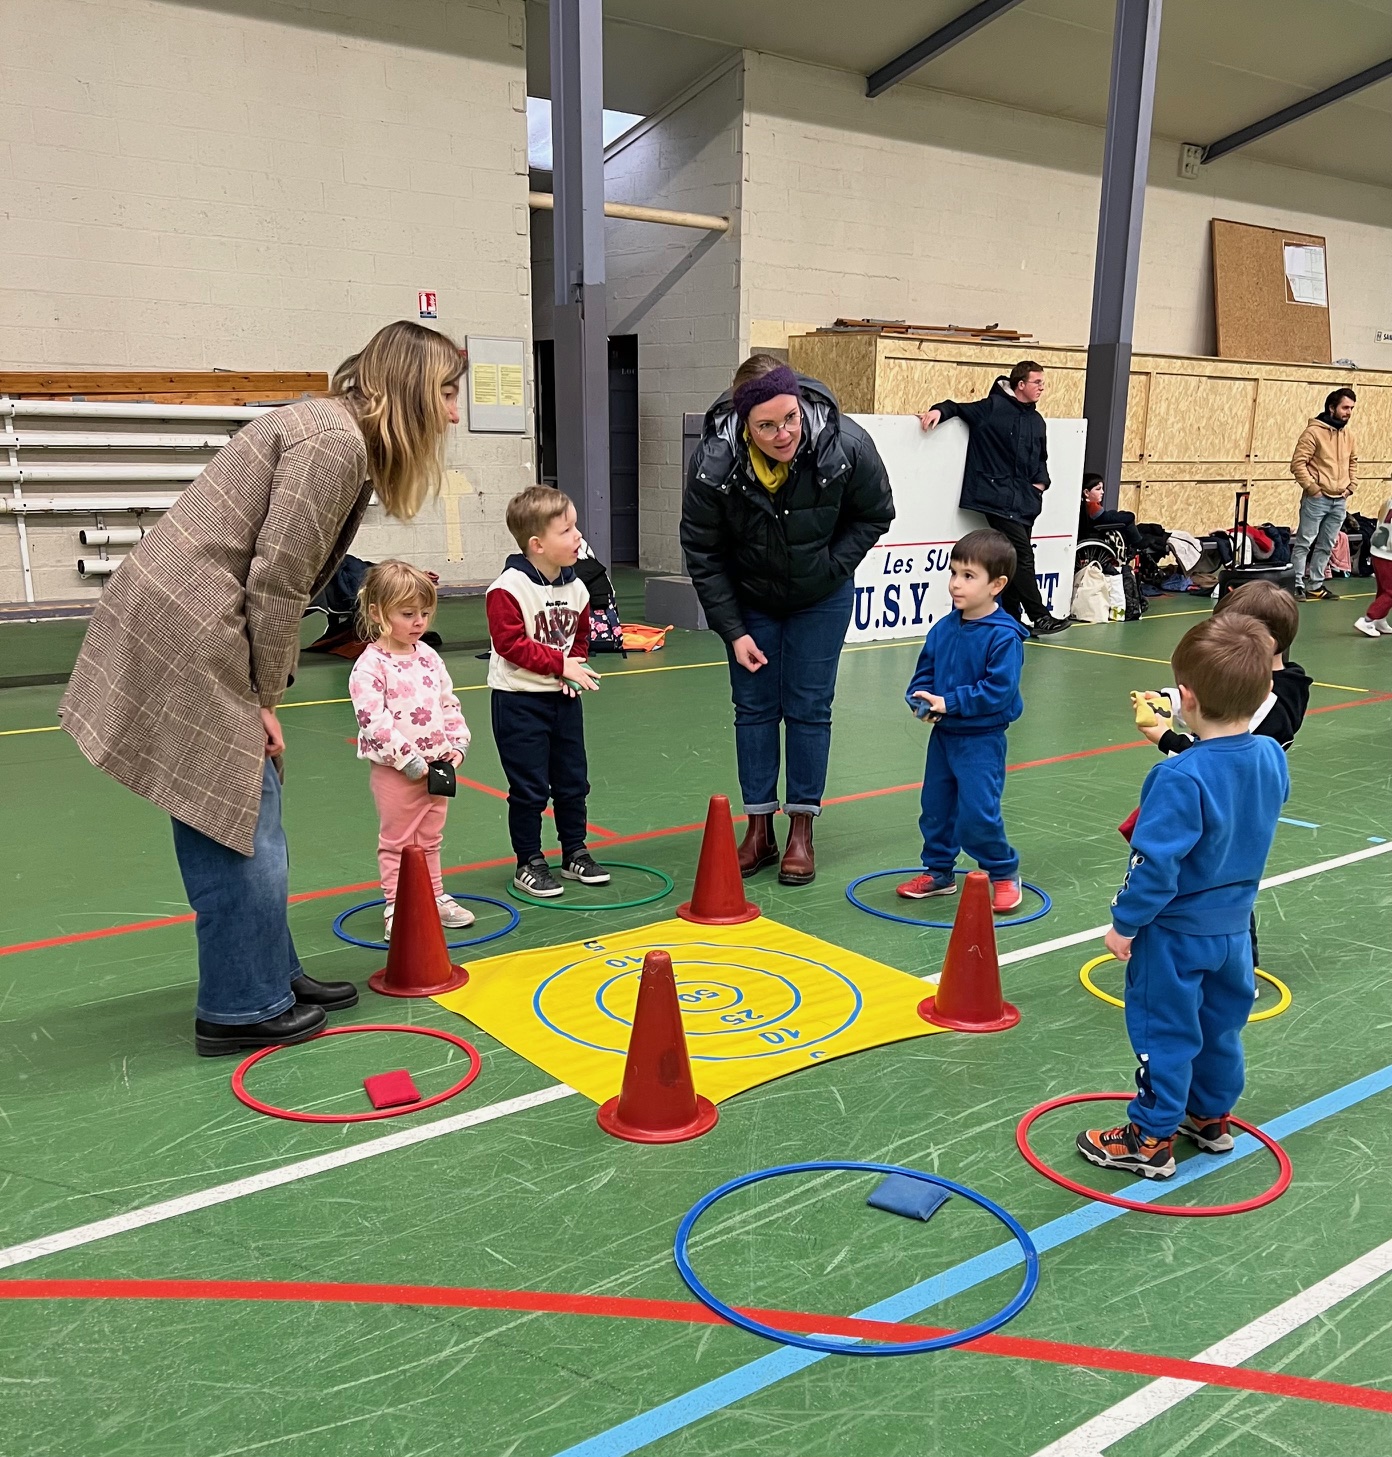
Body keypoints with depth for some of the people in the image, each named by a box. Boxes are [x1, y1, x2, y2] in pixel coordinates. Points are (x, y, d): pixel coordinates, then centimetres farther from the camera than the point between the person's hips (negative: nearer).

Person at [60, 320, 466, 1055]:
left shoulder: (336, 435, 16)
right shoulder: (334, 442, -15)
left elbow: (286, 575, 14)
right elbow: (276, 581, -18)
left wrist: (262, 693, 9)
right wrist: (265, 699, -8)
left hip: (182, 628, 10)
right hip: (184, 636, -10)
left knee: (243, 813, 16)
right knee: (240, 824, -2)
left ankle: (268, 973, 29)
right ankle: (242, 1007, 12)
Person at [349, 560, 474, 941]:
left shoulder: (429, 657, 6)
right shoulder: (370, 665, -15)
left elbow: (449, 703, 12)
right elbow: (373, 719, -21)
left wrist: (457, 743, -1)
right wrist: (408, 759, -22)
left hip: (436, 765, 6)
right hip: (395, 770, -6)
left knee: (430, 839, 19)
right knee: (397, 842, 7)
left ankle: (434, 897, 31)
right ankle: (396, 906, 16)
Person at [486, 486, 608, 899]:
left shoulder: (576, 587, 4)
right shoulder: (508, 588, -17)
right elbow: (511, 643, -19)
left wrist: (577, 668, -3)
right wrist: (560, 663, -20)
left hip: (564, 697, 6)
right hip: (519, 701, -6)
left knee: (573, 781, 14)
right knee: (529, 788, 1)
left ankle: (575, 852, 29)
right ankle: (529, 863, 15)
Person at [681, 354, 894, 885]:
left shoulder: (846, 446, -28)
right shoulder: (714, 463, -28)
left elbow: (874, 516, -6)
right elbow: (703, 553, -14)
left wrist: (831, 567, -15)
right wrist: (733, 631, -14)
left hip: (821, 598, 0)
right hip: (749, 599, 0)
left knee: (809, 708, 2)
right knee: (754, 707, 4)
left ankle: (801, 831, 13)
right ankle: (759, 829, 15)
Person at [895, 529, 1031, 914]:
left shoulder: (1004, 636, -17)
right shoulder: (943, 629, 1)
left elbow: (998, 691, -23)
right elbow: (924, 673, 10)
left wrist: (949, 703, -23)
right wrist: (921, 700, -10)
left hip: (982, 740, -7)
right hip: (943, 734, 7)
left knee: (977, 814, -6)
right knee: (935, 806, 14)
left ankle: (1004, 873, 17)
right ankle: (938, 872, 31)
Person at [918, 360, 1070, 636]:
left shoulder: (1037, 421, 16)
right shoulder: (993, 407, -4)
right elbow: (959, 408, 2)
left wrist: (1041, 482, 9)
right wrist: (940, 410, -18)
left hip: (1025, 500, 7)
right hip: (998, 497, -7)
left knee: (1015, 559, 10)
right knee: (1023, 556, -12)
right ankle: (1039, 616, -5)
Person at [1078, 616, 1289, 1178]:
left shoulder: (1181, 778, -30)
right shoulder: (1271, 758, -7)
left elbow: (1156, 863, -28)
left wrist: (1124, 923, -14)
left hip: (1175, 932, -7)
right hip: (1235, 924, 7)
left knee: (1164, 1032, 7)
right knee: (1221, 1025, 23)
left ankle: (1151, 1139, 20)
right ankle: (1211, 1116, 41)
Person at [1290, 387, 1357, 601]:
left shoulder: (1348, 434, 11)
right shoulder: (1314, 432, -11)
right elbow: (1298, 463, -14)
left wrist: (1351, 486, 10)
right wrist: (1313, 488, -15)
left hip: (1340, 501, 7)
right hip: (1317, 500, -7)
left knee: (1326, 546, 11)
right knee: (1304, 543, -2)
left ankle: (1315, 585, 19)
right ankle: (1297, 586, 2)